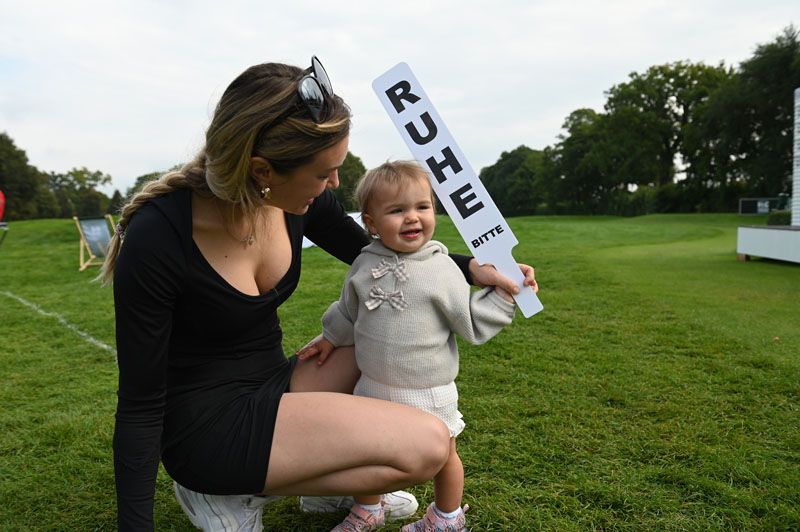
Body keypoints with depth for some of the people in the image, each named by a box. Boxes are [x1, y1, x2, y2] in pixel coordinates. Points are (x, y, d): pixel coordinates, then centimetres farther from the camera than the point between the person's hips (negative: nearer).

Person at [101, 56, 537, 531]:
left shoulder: (298, 200, -9)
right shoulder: (157, 238, -26)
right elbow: (140, 404, -17)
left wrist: (471, 268, -1)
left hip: (273, 386, 7)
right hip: (207, 427, -7)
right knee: (426, 446, -17)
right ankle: (234, 490, -3)